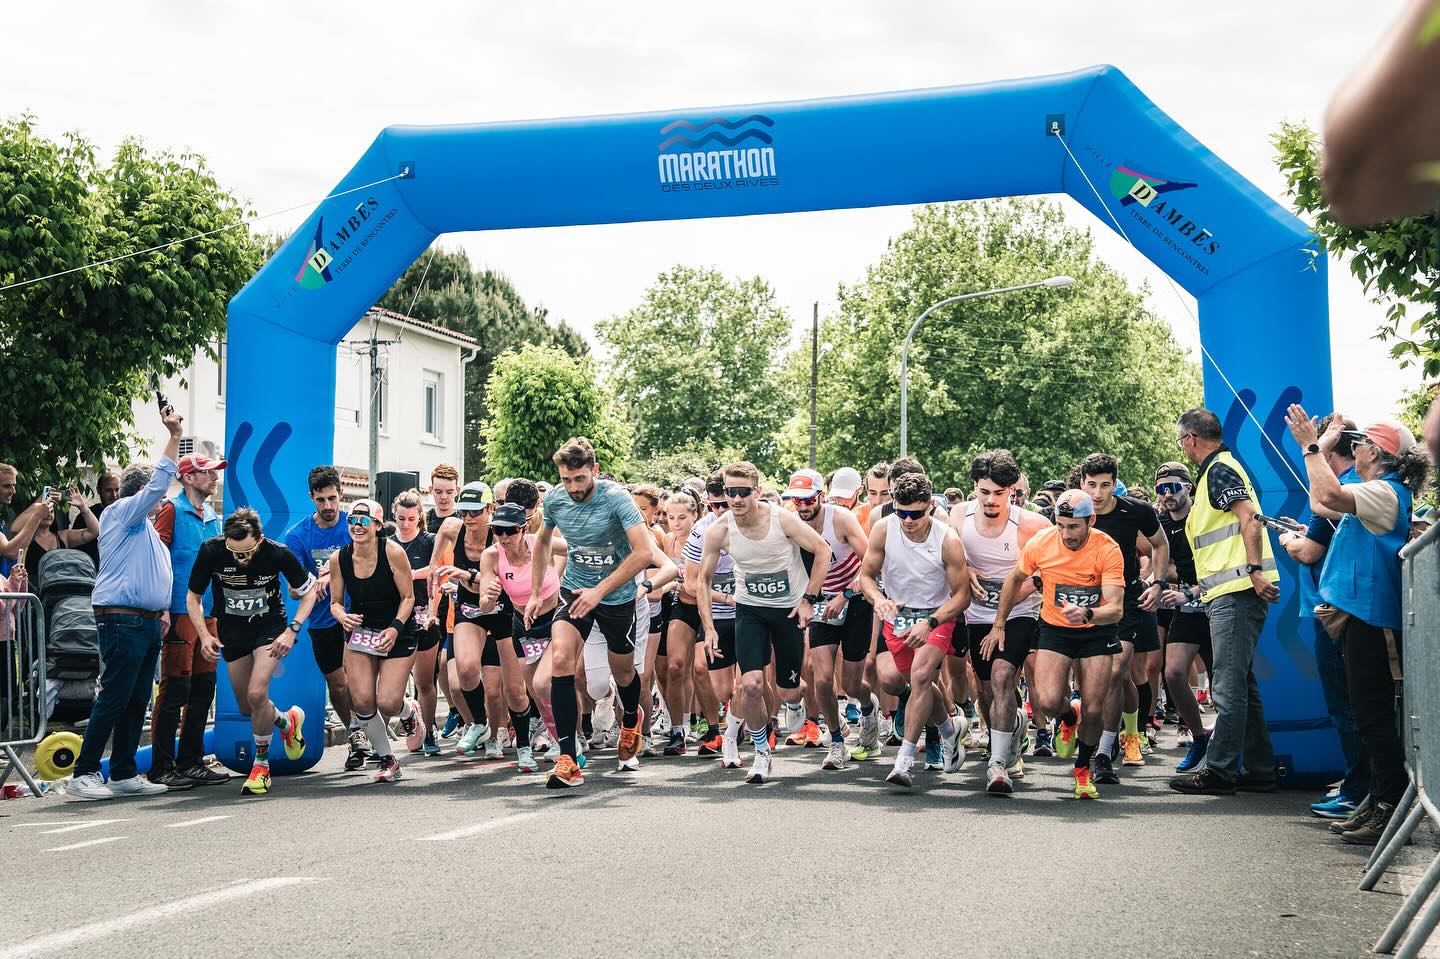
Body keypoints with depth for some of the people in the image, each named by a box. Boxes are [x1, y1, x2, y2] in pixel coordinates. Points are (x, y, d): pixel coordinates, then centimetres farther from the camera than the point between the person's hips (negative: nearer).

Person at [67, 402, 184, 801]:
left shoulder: (147, 529, 24)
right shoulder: (121, 514, -3)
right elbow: (158, 483, -14)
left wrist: (162, 612, 15)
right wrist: (174, 436, -13)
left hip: (147, 623, 9)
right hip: (121, 620, -9)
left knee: (137, 701, 8)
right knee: (113, 698, -10)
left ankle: (124, 774, 12)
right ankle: (84, 773, -6)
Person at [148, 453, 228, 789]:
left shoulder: (212, 517, 18)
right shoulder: (172, 510, -4)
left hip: (208, 612, 8)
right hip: (180, 611, -8)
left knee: (203, 688, 9)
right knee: (175, 688, -8)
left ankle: (191, 762, 17)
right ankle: (161, 767, -3)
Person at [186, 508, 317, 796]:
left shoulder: (278, 554, -25)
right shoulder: (210, 550, -22)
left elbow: (309, 591, -8)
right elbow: (193, 596, -6)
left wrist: (292, 631, -18)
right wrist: (204, 635, -18)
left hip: (270, 625, -3)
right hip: (231, 629, 3)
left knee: (257, 695, -20)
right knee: (247, 707, 8)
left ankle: (261, 766, 1)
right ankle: (288, 721, 41)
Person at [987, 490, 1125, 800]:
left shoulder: (1107, 550, -21)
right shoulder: (1040, 543, -15)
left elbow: (1116, 608, -26)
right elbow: (1015, 579, 5)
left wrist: (1087, 614, -47)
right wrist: (999, 625, 8)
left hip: (1096, 632, -1)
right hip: (1054, 628, 1)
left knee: (1093, 710, -7)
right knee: (1047, 701, -19)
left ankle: (1083, 769, 23)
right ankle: (1069, 716, 20)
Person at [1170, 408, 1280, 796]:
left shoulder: (1219, 469, -8)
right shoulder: (1219, 469, 23)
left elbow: (1250, 518, -21)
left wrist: (1255, 570, -28)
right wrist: (1199, 586, 28)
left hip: (1237, 591, -11)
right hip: (1233, 592, 11)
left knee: (1229, 685, -9)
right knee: (1240, 683, 13)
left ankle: (1220, 770, -8)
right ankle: (1260, 770, 16)